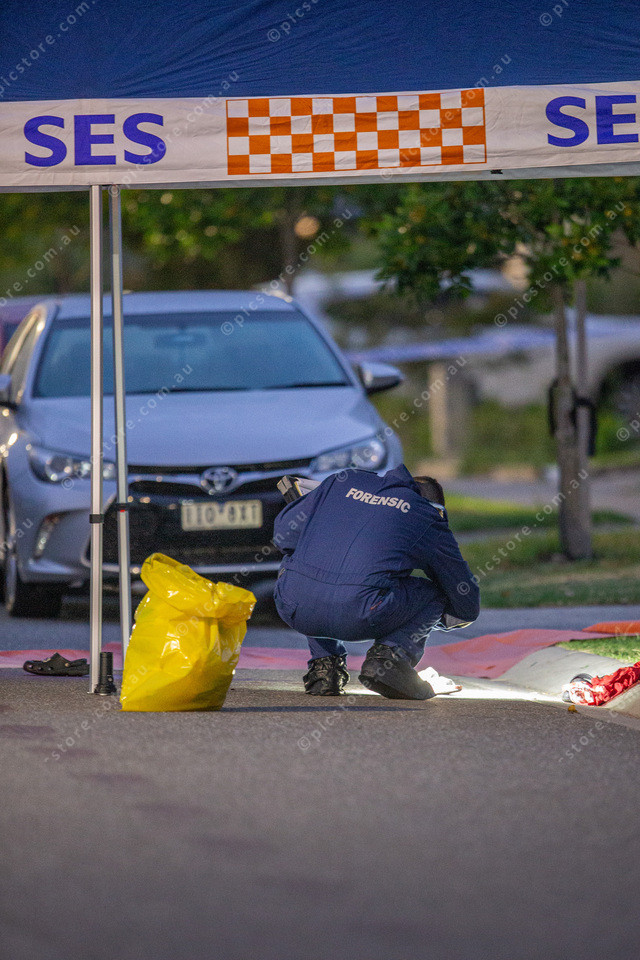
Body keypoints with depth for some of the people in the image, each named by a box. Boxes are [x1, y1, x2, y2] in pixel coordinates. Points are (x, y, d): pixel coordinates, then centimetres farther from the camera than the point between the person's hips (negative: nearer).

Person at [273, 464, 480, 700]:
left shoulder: (345, 482, 25)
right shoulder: (428, 517, 19)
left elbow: (284, 533, 25)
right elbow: (467, 605, 28)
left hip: (293, 609, 3)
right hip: (357, 619, -3)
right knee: (434, 593, 23)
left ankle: (324, 664, 22)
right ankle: (389, 656, -1)